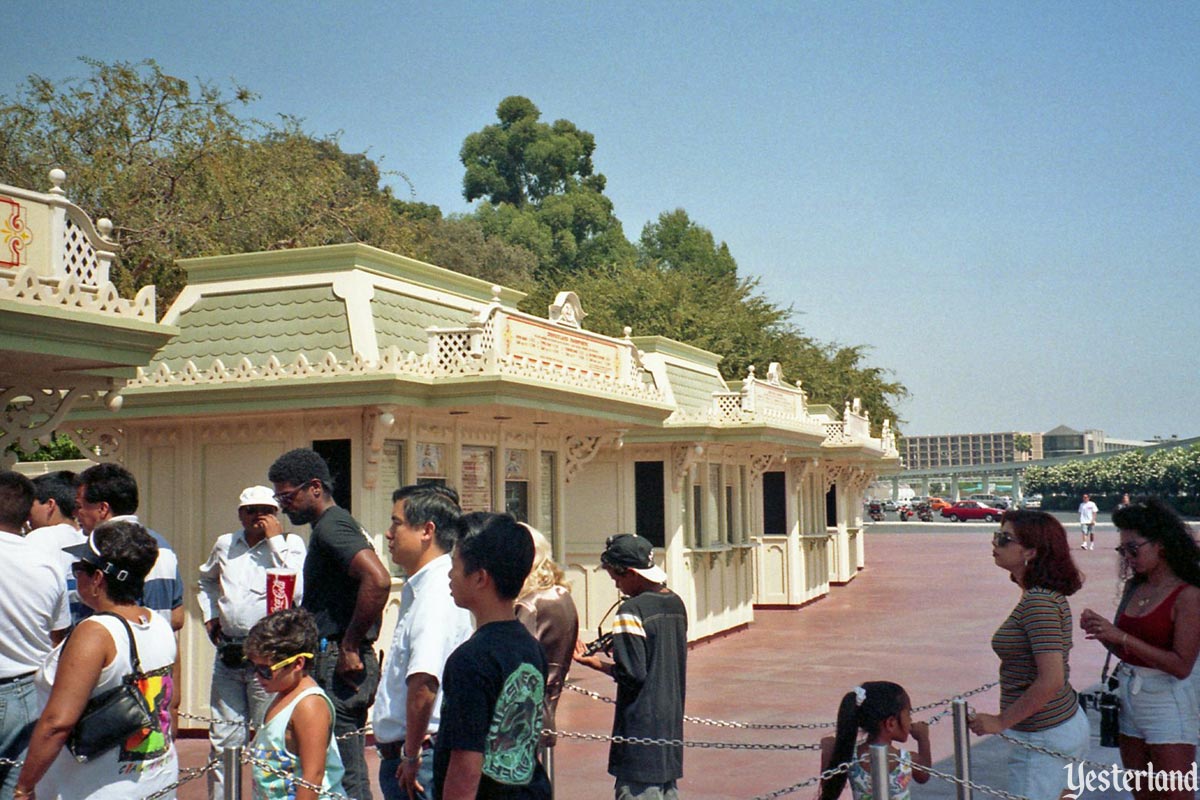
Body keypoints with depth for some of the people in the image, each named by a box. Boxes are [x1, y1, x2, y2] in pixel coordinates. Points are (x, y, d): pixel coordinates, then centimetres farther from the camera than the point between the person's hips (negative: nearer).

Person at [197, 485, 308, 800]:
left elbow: (296, 591, -21)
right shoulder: (225, 544, 11)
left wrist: (275, 540, -16)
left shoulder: (290, 544, -3)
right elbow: (207, 579, 33)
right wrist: (209, 615, 18)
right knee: (223, 741, 11)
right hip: (228, 654, 5)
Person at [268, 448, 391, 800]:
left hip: (338, 666, -10)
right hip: (342, 664, 10)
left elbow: (378, 580, -28)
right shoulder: (336, 524, 19)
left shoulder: (330, 526, -12)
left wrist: (349, 646, -21)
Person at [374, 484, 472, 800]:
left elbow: (423, 681, -30)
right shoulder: (420, 590, 14)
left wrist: (412, 754, -21)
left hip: (421, 760, -10)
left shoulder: (437, 592, -19)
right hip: (404, 754, 10)